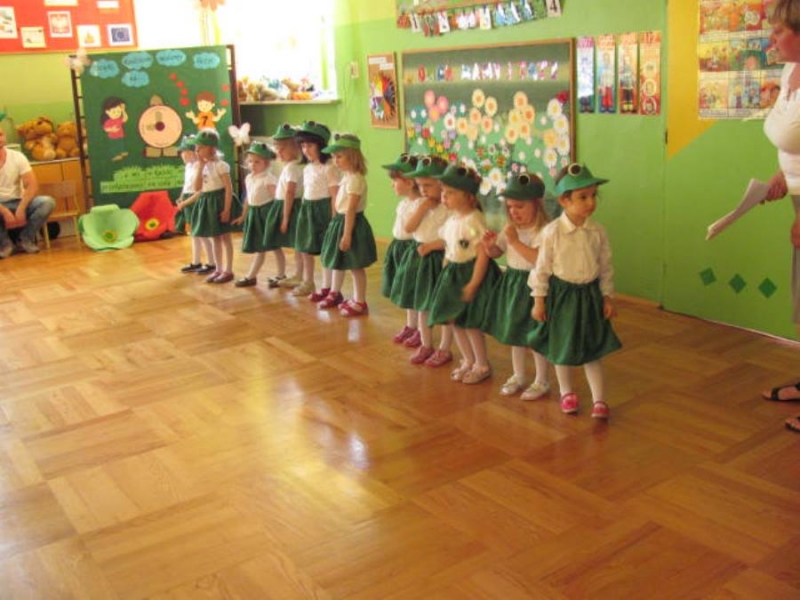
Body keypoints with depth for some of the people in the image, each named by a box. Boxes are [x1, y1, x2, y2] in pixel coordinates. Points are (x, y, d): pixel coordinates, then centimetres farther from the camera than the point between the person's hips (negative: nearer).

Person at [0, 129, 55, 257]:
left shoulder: (17, 156, -3)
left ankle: (25, 239, -7)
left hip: (18, 202, 2)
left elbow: (32, 185, -11)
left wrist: (21, 208, -25)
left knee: (48, 202, -25)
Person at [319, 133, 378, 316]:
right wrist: (336, 224, 17)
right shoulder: (346, 177, 9)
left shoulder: (354, 179, -21)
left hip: (351, 223, -10)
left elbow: (351, 209, -23)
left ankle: (360, 302, 9)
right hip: (340, 221, 10)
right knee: (337, 260, 22)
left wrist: (347, 234, -24)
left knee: (355, 266, -1)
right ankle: (335, 293, 38)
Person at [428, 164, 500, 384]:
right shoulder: (451, 219, 5)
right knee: (454, 320, 12)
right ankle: (468, 360, 30)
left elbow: (483, 255, -21)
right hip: (453, 274, 8)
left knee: (470, 323, -1)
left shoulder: (474, 220, -20)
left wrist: (473, 284, -21)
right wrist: (445, 271, 11)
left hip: (471, 273, -8)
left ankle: (482, 365, 18)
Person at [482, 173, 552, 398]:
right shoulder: (510, 228, 3)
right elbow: (496, 253, 13)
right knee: (513, 332, 16)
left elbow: (537, 258, -32)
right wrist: (490, 244, -9)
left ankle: (542, 380, 21)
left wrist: (515, 241, -32)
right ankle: (518, 376, 33)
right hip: (511, 282, 7)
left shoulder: (543, 231, -18)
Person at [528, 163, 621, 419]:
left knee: (592, 349, 8)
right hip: (561, 294, -2)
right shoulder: (552, 232, -15)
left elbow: (606, 267, 3)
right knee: (561, 348, 13)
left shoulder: (597, 231, -6)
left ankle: (599, 399, 17)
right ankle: (567, 393, 34)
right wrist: (539, 300, -6)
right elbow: (542, 267, -8)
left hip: (589, 294, 2)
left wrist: (607, 297, 4)